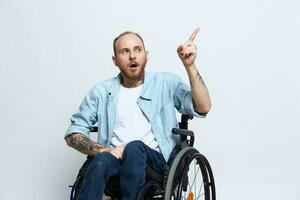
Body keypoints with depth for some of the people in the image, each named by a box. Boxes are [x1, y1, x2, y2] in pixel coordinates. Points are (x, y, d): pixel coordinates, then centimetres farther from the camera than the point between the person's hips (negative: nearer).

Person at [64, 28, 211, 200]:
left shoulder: (166, 83, 9)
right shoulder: (102, 92, 13)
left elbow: (203, 108, -4)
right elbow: (73, 134, 10)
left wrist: (190, 65, -16)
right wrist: (106, 150, -8)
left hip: (157, 160, -1)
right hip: (115, 159, 1)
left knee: (134, 148, -35)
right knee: (102, 161, -34)